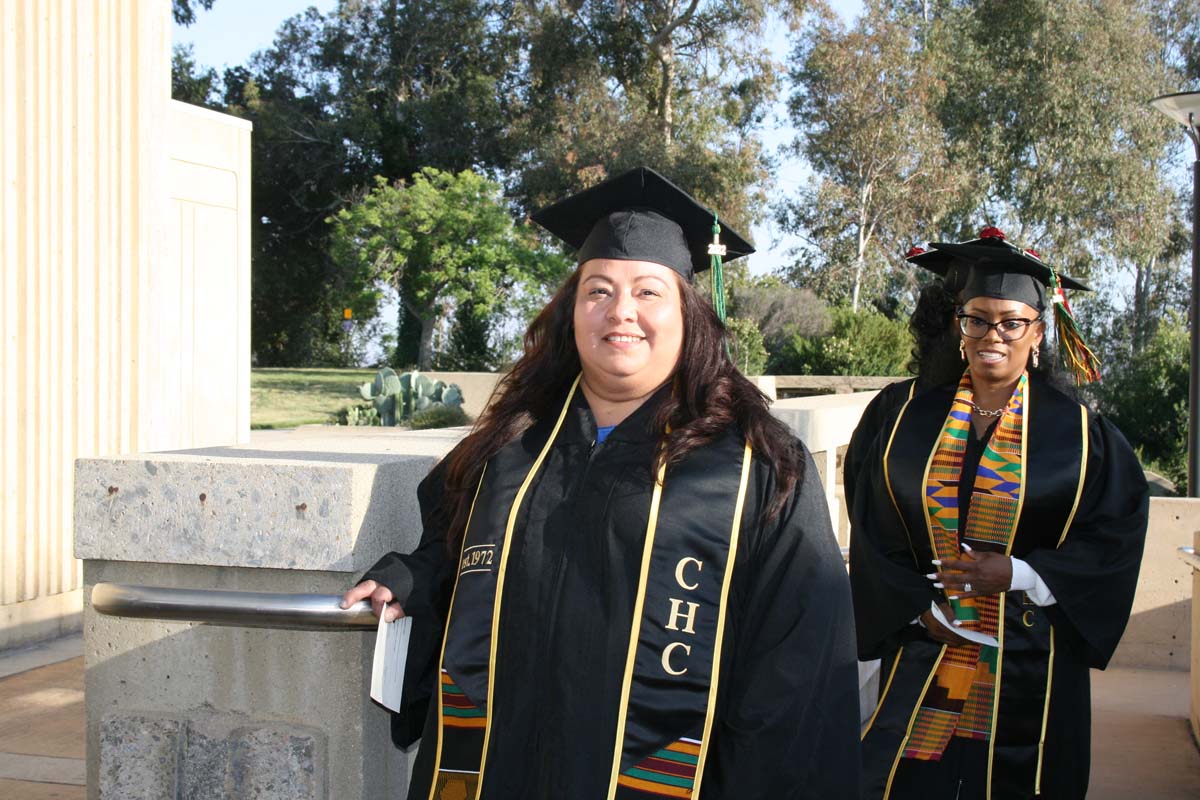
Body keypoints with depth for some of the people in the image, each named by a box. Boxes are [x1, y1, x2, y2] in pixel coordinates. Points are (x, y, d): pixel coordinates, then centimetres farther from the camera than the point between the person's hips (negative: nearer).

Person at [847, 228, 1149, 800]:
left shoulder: (1077, 432, 0)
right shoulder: (910, 423, 4)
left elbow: (1116, 533, -4)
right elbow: (873, 537, 5)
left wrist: (1019, 574, -14)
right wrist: (918, 605, -8)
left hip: (1028, 668, -1)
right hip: (921, 658, 1)